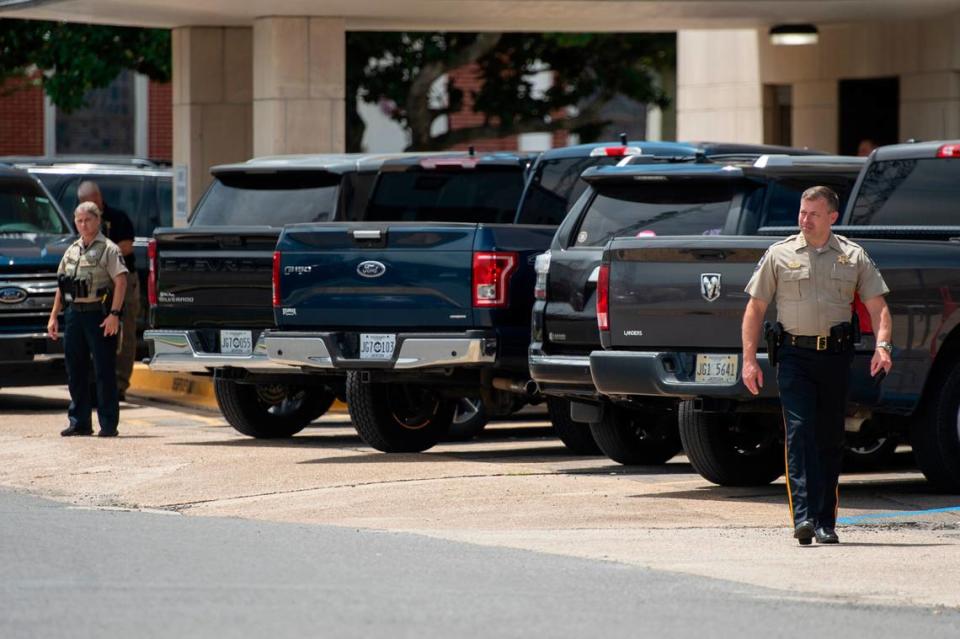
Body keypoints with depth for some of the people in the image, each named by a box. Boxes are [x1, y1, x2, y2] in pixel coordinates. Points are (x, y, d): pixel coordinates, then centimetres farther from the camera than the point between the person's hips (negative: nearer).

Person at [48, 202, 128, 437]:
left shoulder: (108, 249, -3)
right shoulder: (72, 251, 16)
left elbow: (121, 281, -12)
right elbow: (61, 286, 21)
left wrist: (114, 314, -21)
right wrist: (53, 317, 14)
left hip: (99, 314, -6)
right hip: (74, 314, 6)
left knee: (104, 372, -4)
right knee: (75, 371, 7)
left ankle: (108, 424, -1)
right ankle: (79, 422, 14)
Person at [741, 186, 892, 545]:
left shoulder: (853, 257, 9)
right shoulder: (779, 255, 7)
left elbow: (877, 306, 6)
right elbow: (755, 308, 9)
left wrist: (882, 345, -12)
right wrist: (749, 359, 1)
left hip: (836, 355, 2)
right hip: (795, 355, -2)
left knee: (831, 438, 5)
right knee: (800, 432, -13)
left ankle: (826, 522, 13)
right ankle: (803, 516, -21)